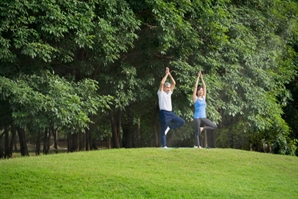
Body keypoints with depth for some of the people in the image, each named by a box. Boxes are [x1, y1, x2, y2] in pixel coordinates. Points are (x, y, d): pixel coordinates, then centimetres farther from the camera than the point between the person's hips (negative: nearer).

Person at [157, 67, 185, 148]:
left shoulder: (169, 92, 17)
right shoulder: (161, 93, -1)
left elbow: (174, 83, 13)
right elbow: (162, 83, -16)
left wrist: (169, 74, 7)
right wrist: (166, 74, -9)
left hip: (170, 113, 7)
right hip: (164, 113, -7)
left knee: (182, 122, 1)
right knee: (163, 131, -4)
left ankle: (169, 127, 8)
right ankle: (164, 146, -2)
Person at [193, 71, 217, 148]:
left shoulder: (203, 98, 11)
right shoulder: (195, 98, -2)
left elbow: (204, 87, 9)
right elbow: (195, 87, -7)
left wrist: (202, 78, 7)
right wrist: (198, 77, -3)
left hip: (203, 117, 5)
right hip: (197, 117, -5)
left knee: (214, 126, -7)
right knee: (197, 132, -2)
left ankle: (202, 128, 8)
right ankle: (197, 145, 8)